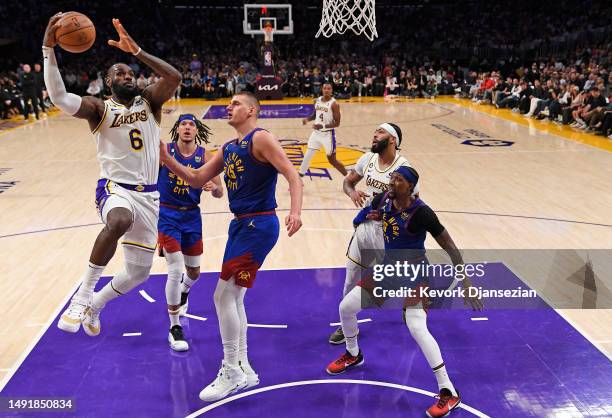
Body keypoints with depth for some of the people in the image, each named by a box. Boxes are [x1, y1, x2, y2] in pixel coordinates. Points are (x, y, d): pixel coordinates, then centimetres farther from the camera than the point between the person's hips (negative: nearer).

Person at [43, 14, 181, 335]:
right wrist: (48, 49, -27)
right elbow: (59, 97, -20)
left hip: (148, 194, 4)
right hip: (114, 188, -4)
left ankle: (95, 305, 39)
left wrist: (136, 50, -19)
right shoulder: (100, 108, -1)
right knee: (120, 221, -43)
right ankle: (83, 294, -25)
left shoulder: (149, 101, 7)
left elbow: (174, 77, -13)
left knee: (138, 273, 10)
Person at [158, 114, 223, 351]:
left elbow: (220, 193, -5)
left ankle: (183, 293, 54)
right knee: (176, 270, -13)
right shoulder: (163, 150, -10)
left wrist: (214, 187, -26)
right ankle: (174, 328, 3)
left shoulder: (204, 156, -5)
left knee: (194, 271, 17)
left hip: (191, 216, 3)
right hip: (167, 214, -3)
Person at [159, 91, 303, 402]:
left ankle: (231, 372, 7)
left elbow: (292, 175, -18)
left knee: (223, 296, -8)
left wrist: (295, 211, -33)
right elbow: (197, 179, 17)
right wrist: (166, 159, 5)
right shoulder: (228, 149, 16)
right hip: (240, 225, 9)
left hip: (258, 225, -9)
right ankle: (244, 370, 27)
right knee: (234, 297, 14)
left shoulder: (260, 139, -9)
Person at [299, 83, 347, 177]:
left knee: (332, 160, -1)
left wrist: (323, 126, -30)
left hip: (328, 134, -6)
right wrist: (307, 119, -1)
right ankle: (301, 174, 27)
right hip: (316, 132, 6)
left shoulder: (334, 104, -16)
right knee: (308, 155, 10)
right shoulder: (317, 101, 3)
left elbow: (337, 123, -17)